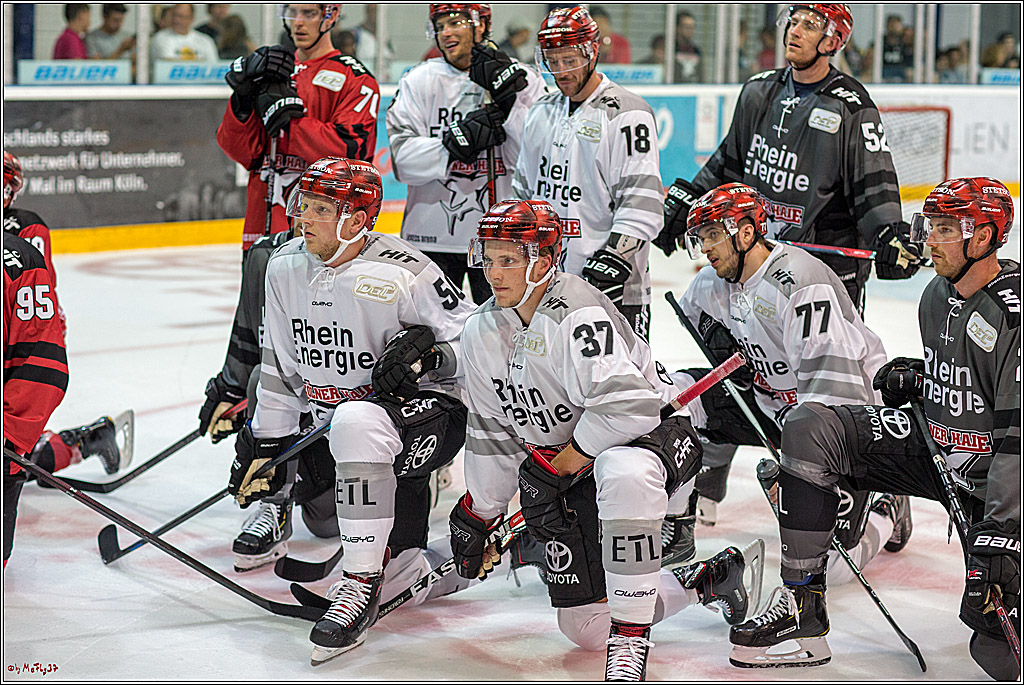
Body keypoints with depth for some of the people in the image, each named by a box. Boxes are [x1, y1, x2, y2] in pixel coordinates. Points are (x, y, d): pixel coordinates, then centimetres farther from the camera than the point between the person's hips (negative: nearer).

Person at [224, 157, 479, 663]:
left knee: (356, 423, -39)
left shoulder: (401, 274, -19)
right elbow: (280, 367, 10)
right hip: (332, 423, 8)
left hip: (431, 412, -8)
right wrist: (266, 445, 7)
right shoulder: (285, 268, 1)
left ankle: (363, 583, -29)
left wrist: (425, 351, -29)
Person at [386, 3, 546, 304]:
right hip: (433, 239, 1)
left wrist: (507, 98, -17)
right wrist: (458, 141, -21)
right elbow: (403, 160, -8)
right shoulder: (419, 81, 3)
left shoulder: (524, 80, 1)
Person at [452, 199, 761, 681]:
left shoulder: (577, 315, -26)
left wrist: (553, 467, -26)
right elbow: (492, 433, 12)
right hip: (570, 466, 8)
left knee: (623, 473, -46)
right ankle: (709, 579, 29)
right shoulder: (481, 333, -2)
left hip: (653, 430, -8)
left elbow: (627, 404, -37)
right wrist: (478, 514, 16)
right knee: (585, 628, 6)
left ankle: (630, 642, -35)